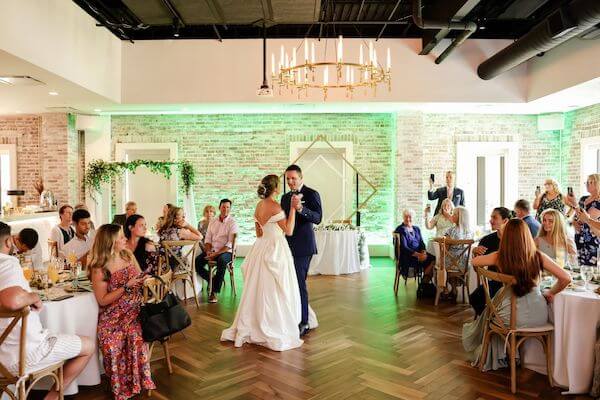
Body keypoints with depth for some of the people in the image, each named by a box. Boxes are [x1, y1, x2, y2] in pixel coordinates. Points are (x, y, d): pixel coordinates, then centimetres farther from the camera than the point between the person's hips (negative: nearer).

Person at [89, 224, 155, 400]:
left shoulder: (128, 254, 4)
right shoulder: (99, 268, -10)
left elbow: (140, 278, 17)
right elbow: (102, 300, -10)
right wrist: (126, 287, -18)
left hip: (135, 309, 3)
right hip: (113, 316, -3)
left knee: (134, 334, -27)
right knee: (113, 344, -28)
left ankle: (136, 381, -8)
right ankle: (121, 386, -2)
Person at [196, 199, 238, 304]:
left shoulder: (232, 223, -4)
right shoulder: (213, 222, 14)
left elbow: (230, 244, -11)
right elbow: (207, 239, 13)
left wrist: (216, 254, -19)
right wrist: (208, 251, -7)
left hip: (226, 252, -5)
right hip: (211, 250, 5)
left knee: (221, 261, -38)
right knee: (197, 262, -20)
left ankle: (214, 292, -28)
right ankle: (212, 281, 3)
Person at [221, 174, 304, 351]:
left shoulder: (259, 205, 8)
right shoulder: (275, 206, -15)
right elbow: (289, 230, -14)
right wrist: (293, 208, -12)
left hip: (261, 249, 8)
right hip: (275, 249, -8)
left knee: (257, 290, 15)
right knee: (274, 293, 0)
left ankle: (246, 329, 22)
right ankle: (276, 333, 8)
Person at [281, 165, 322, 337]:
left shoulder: (311, 194, -6)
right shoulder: (285, 197, 15)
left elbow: (318, 218, -20)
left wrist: (301, 208, -33)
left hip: (303, 245, -7)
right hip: (288, 245, 8)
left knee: (299, 282, -8)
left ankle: (304, 322, 4)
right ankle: (308, 317, 26)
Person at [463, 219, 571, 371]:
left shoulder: (499, 257, -9)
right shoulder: (538, 256, -7)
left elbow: (474, 261, 7)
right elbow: (566, 278, -6)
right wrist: (550, 292, 10)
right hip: (540, 316, 3)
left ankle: (493, 357, 49)